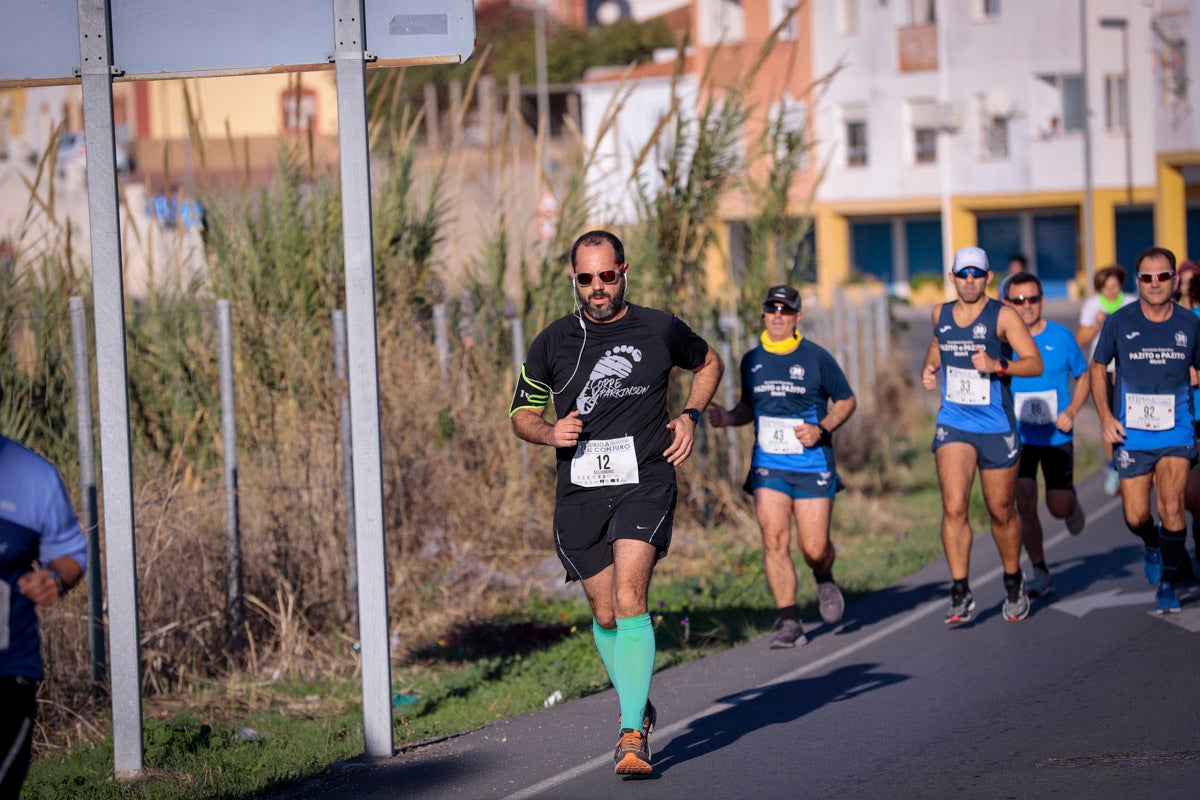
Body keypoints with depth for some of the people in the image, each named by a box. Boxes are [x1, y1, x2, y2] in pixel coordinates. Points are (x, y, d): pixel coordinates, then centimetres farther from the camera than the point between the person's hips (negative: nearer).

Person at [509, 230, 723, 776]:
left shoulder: (659, 330, 3)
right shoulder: (553, 342, 5)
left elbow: (708, 362, 23)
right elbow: (522, 415, 14)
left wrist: (690, 415, 6)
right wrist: (551, 433, -9)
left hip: (644, 483, -3)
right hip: (579, 492, 3)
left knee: (629, 601, -19)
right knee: (605, 616, 9)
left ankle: (632, 736, -22)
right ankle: (636, 705, 35)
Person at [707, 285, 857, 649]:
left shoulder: (817, 358, -3)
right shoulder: (752, 360, 7)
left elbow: (847, 401, 5)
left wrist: (822, 428, -12)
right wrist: (729, 417, 0)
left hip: (812, 465, -2)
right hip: (768, 465, 2)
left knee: (814, 548, -4)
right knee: (774, 540, -12)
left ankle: (824, 579, 33)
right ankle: (788, 622, -5)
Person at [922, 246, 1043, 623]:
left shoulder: (1003, 316, -7)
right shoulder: (941, 314, 7)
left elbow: (1035, 363, -13)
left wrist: (997, 365, -28)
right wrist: (929, 369, 9)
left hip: (997, 427, -2)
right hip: (953, 423, 2)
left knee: (1001, 512, 10)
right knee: (954, 507, -15)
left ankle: (1013, 584, 32)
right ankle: (961, 593, -12)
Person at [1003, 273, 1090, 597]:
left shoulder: (1061, 336, -3)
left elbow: (1084, 377, 8)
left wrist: (1071, 412, -8)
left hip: (1056, 436, 0)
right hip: (1018, 436, 0)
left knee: (1059, 508, 1)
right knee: (1024, 502, -11)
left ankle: (1072, 502, 40)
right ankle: (1041, 573, 3)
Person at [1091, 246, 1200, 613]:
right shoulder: (1120, 322, -4)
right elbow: (1098, 367, 9)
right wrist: (1105, 416, -1)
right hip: (1132, 434, 0)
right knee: (1136, 517, 1)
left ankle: (1167, 583, 1)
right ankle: (1153, 545, 37)